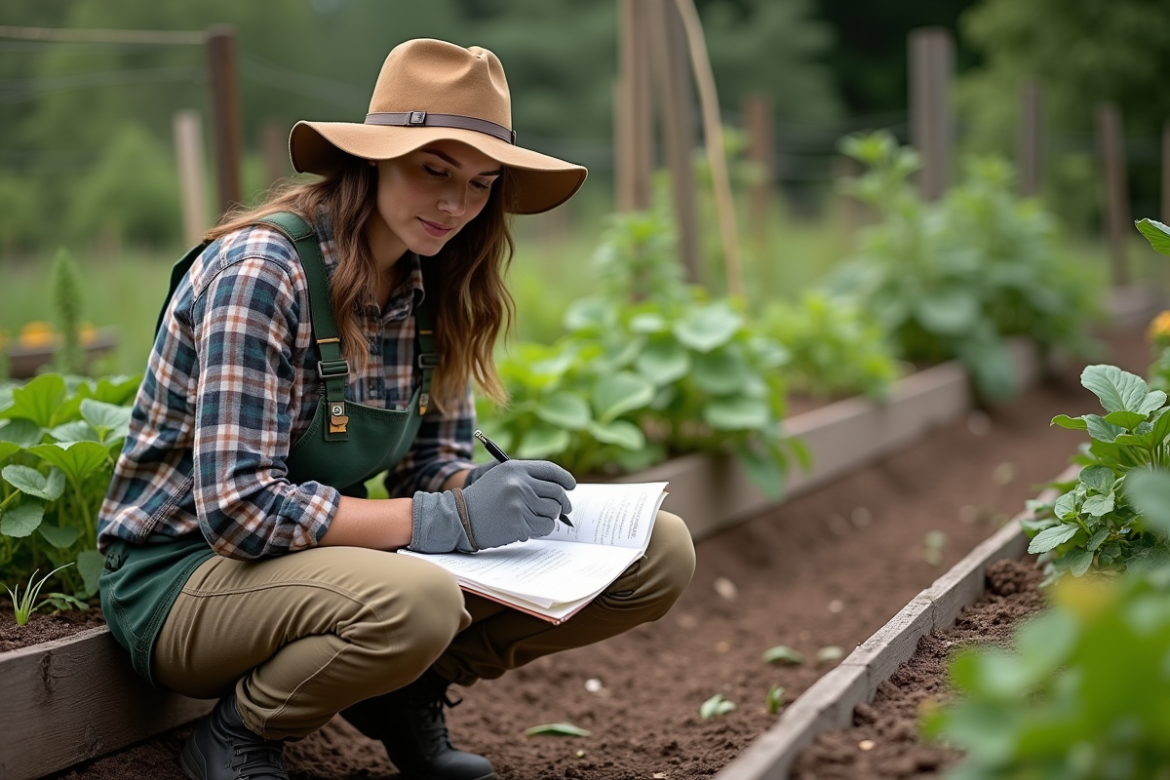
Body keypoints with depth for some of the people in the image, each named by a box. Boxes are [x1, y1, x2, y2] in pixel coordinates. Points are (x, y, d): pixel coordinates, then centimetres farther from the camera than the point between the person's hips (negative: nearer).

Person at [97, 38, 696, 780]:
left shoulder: (436, 288, 1)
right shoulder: (261, 270, -21)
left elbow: (437, 466, 8)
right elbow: (236, 506, -27)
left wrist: (502, 499, -16)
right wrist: (448, 520, -30)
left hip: (328, 555, 7)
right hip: (187, 575, -6)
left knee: (659, 552, -4)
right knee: (415, 601, -41)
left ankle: (409, 692, 8)